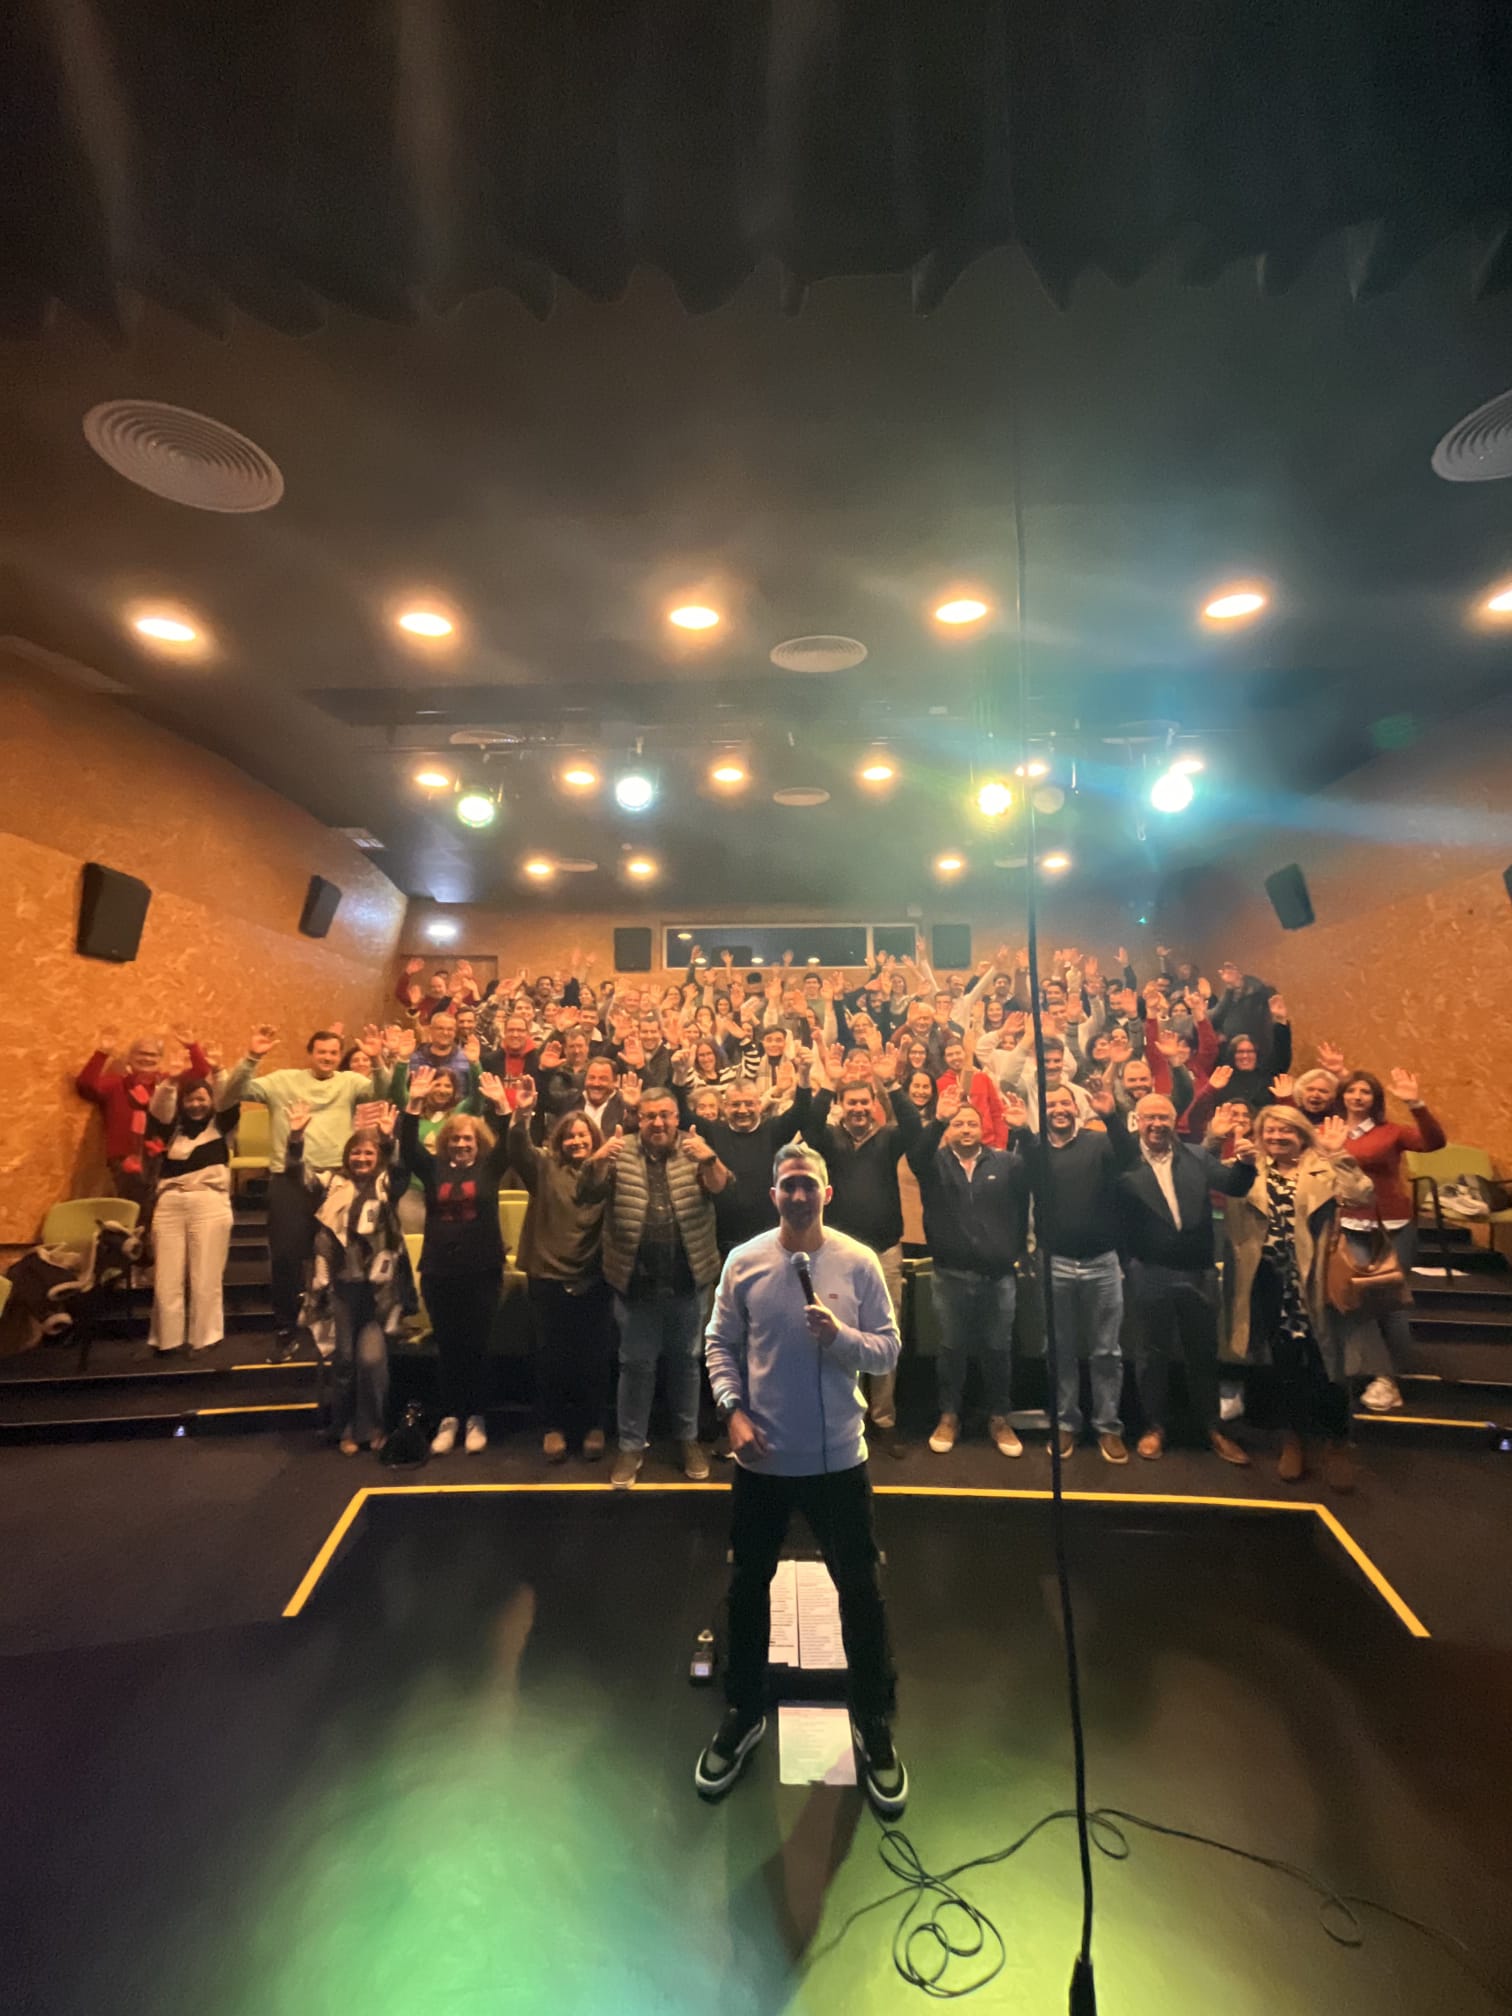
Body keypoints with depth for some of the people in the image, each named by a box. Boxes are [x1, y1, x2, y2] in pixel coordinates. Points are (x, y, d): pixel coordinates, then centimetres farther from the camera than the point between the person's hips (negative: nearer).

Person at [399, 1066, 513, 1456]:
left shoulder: (489, 1167, 1)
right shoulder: (434, 1167, 6)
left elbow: (509, 1145, -14)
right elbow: (409, 1147, -8)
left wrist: (501, 1105, -29)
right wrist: (415, 1104, -22)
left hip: (482, 1271, -2)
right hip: (439, 1272, 2)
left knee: (476, 1345, 7)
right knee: (447, 1346, 10)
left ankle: (475, 1417, 20)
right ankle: (449, 1417, 23)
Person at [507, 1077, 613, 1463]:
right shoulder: (545, 1167, 1)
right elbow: (518, 1150, -15)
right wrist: (522, 1114, -33)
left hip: (593, 1279, 0)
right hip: (549, 1277, 0)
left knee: (594, 1356, 10)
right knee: (551, 1355, 12)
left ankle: (594, 1426, 27)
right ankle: (552, 1427, 28)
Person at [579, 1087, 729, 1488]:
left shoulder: (694, 1151, -1)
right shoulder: (622, 1152, -1)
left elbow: (720, 1187, -14)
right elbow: (588, 1189, -11)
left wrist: (710, 1159, -36)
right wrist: (598, 1160, -33)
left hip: (687, 1279, 1)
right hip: (636, 1280, 0)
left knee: (686, 1359, 15)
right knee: (635, 1363, 10)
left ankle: (689, 1439, 31)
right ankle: (631, 1445, 25)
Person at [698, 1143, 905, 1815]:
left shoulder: (859, 1262, -10)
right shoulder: (743, 1262, -8)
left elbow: (888, 1352, -7)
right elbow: (719, 1344, 1)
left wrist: (839, 1335, -25)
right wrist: (733, 1410, -11)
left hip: (838, 1457, -1)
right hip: (762, 1458, 1)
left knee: (860, 1593, 14)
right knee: (747, 1588, 19)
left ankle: (874, 1729, 39)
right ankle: (743, 1714, 44)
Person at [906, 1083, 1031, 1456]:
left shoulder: (1005, 1162, 2)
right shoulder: (935, 1162, 0)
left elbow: (1024, 1203, -9)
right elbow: (915, 1156, -22)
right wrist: (937, 1120, -35)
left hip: (998, 1273, 0)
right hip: (951, 1274, 0)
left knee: (997, 1348, 11)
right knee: (952, 1348, 11)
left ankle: (999, 1418, 27)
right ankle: (949, 1416, 26)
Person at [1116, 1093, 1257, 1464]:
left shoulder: (1196, 1155, 4)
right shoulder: (1125, 1163, -8)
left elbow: (1233, 1186, -3)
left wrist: (1246, 1162, -21)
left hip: (1198, 1272, 3)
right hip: (1149, 1275, -3)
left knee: (1204, 1352, 16)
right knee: (1151, 1354, 13)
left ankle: (1213, 1428, 33)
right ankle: (1155, 1426, 29)